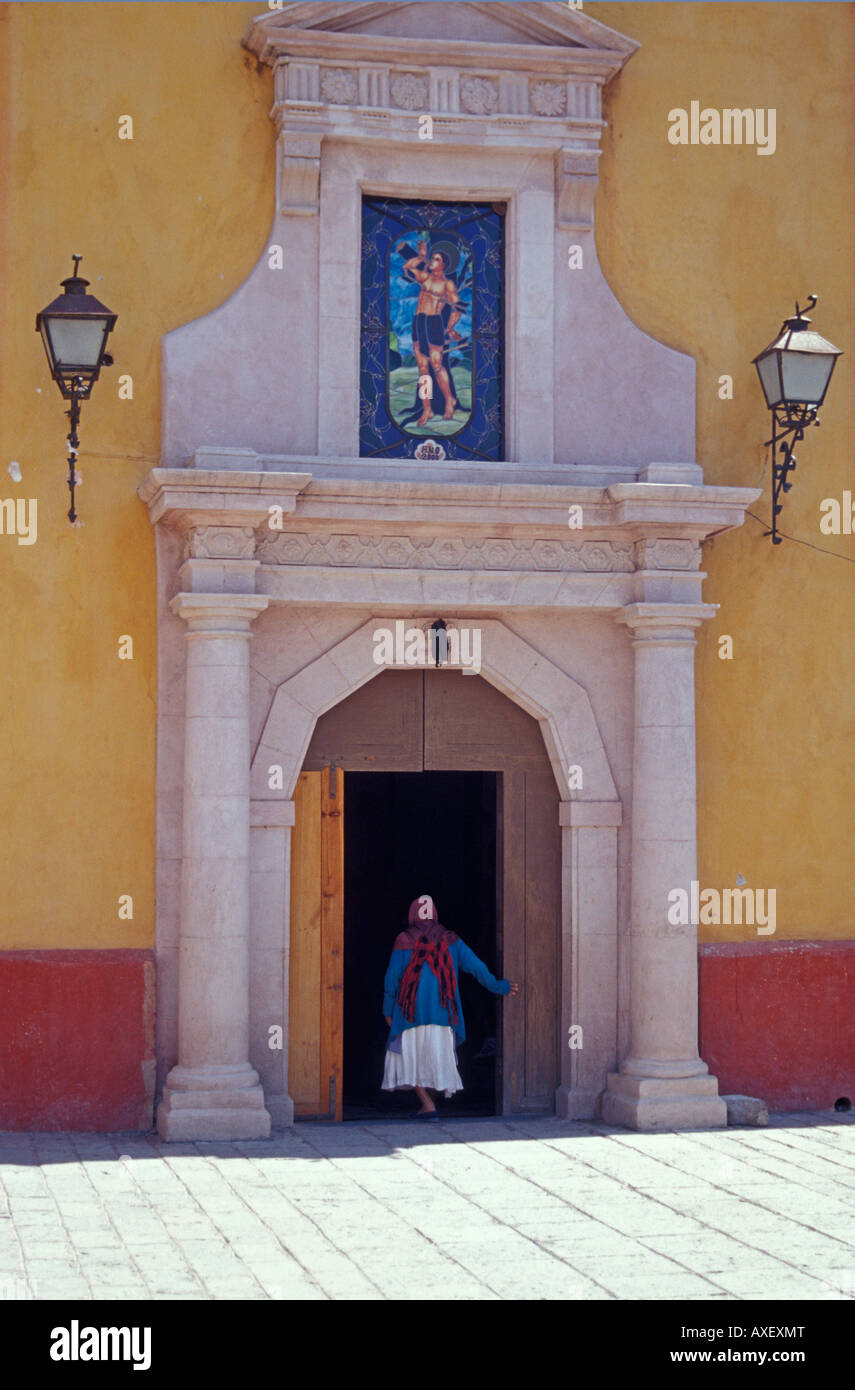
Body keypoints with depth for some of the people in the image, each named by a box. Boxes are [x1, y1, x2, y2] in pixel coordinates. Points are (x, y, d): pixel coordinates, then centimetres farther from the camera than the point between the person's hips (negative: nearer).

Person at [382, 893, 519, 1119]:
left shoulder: (404, 941, -2)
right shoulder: (449, 940, 5)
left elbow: (392, 978, -2)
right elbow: (475, 965, 5)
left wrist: (388, 1011, 6)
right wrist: (496, 986, 17)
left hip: (411, 1012, -3)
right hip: (442, 1012, 3)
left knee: (409, 1057, 4)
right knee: (437, 1056, 12)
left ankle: (428, 1106, -7)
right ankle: (429, 1104, 13)